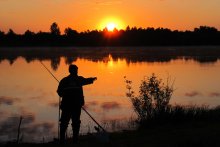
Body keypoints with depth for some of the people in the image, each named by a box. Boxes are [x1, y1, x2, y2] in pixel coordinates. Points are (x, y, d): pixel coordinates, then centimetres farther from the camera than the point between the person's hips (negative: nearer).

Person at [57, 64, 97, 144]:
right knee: (76, 122, 8)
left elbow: (59, 92, 0)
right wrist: (93, 79, 45)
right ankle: (75, 139, 6)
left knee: (64, 122, 5)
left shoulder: (64, 80, 1)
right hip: (77, 105, 0)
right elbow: (86, 80, 24)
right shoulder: (79, 79, 3)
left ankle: (62, 139, 0)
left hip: (66, 105, 0)